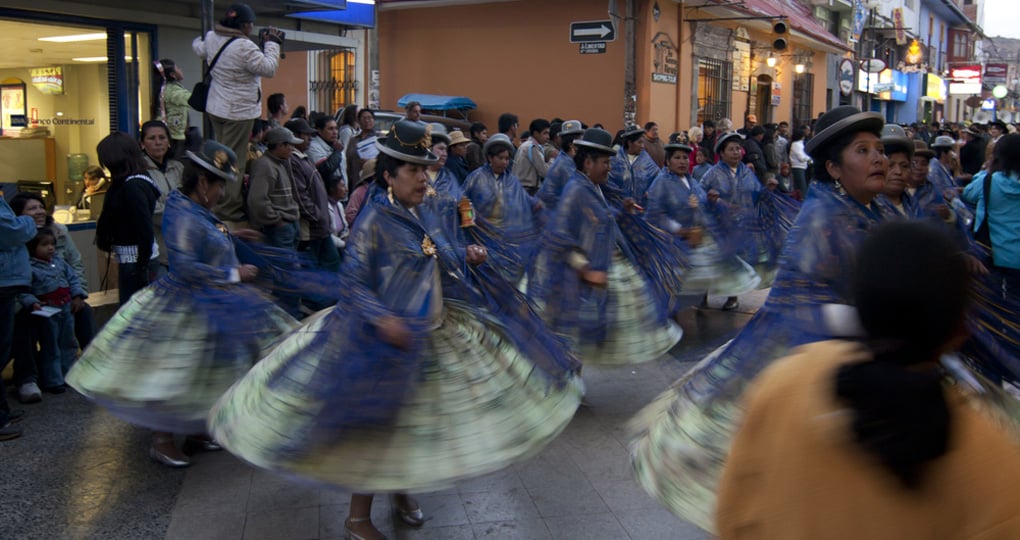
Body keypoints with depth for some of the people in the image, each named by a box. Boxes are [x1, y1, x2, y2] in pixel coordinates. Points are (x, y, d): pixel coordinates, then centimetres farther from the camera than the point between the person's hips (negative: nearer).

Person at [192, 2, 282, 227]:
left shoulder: (211, 38, 3)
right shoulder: (244, 47, -23)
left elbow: (198, 48, 24)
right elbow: (268, 68, -18)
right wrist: (273, 43, -6)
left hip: (216, 107, 9)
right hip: (238, 111, -9)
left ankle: (219, 203, 26)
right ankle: (228, 212, 1)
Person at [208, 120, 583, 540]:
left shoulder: (422, 214, 6)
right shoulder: (373, 221, -16)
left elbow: (441, 259, 18)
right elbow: (354, 282, -19)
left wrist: (467, 256, -1)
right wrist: (383, 319, -33)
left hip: (433, 336, 7)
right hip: (387, 340, -7)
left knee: (417, 420, 17)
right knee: (376, 427, 1)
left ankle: (402, 493, 39)